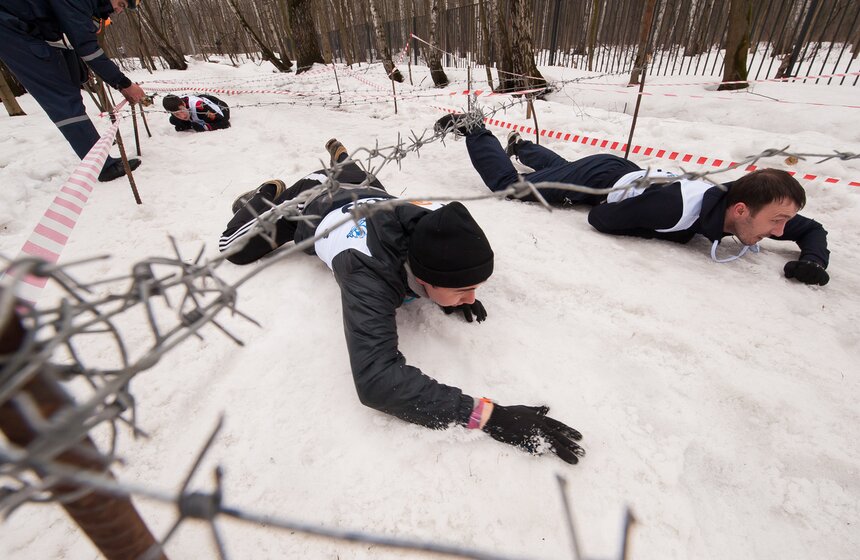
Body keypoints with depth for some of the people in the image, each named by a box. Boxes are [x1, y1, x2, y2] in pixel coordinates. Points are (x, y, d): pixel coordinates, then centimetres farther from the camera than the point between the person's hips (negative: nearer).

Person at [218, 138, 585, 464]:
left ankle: (341, 161, 64)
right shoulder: (369, 273, -54)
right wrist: (486, 416, -66)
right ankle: (271, 195, 35)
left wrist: (459, 295, -30)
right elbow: (376, 379, -63)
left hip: (372, 203, 4)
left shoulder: (437, 220, -39)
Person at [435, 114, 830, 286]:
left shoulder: (738, 206, -18)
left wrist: (815, 259, -22)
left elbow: (811, 228, -1)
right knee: (507, 185, 3)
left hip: (625, 173, 7)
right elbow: (598, 218, -31)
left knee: (557, 166, 33)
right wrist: (668, 234, -28)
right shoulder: (680, 207, -39)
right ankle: (471, 130, 18)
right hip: (600, 178, -7)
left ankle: (520, 145, 57)